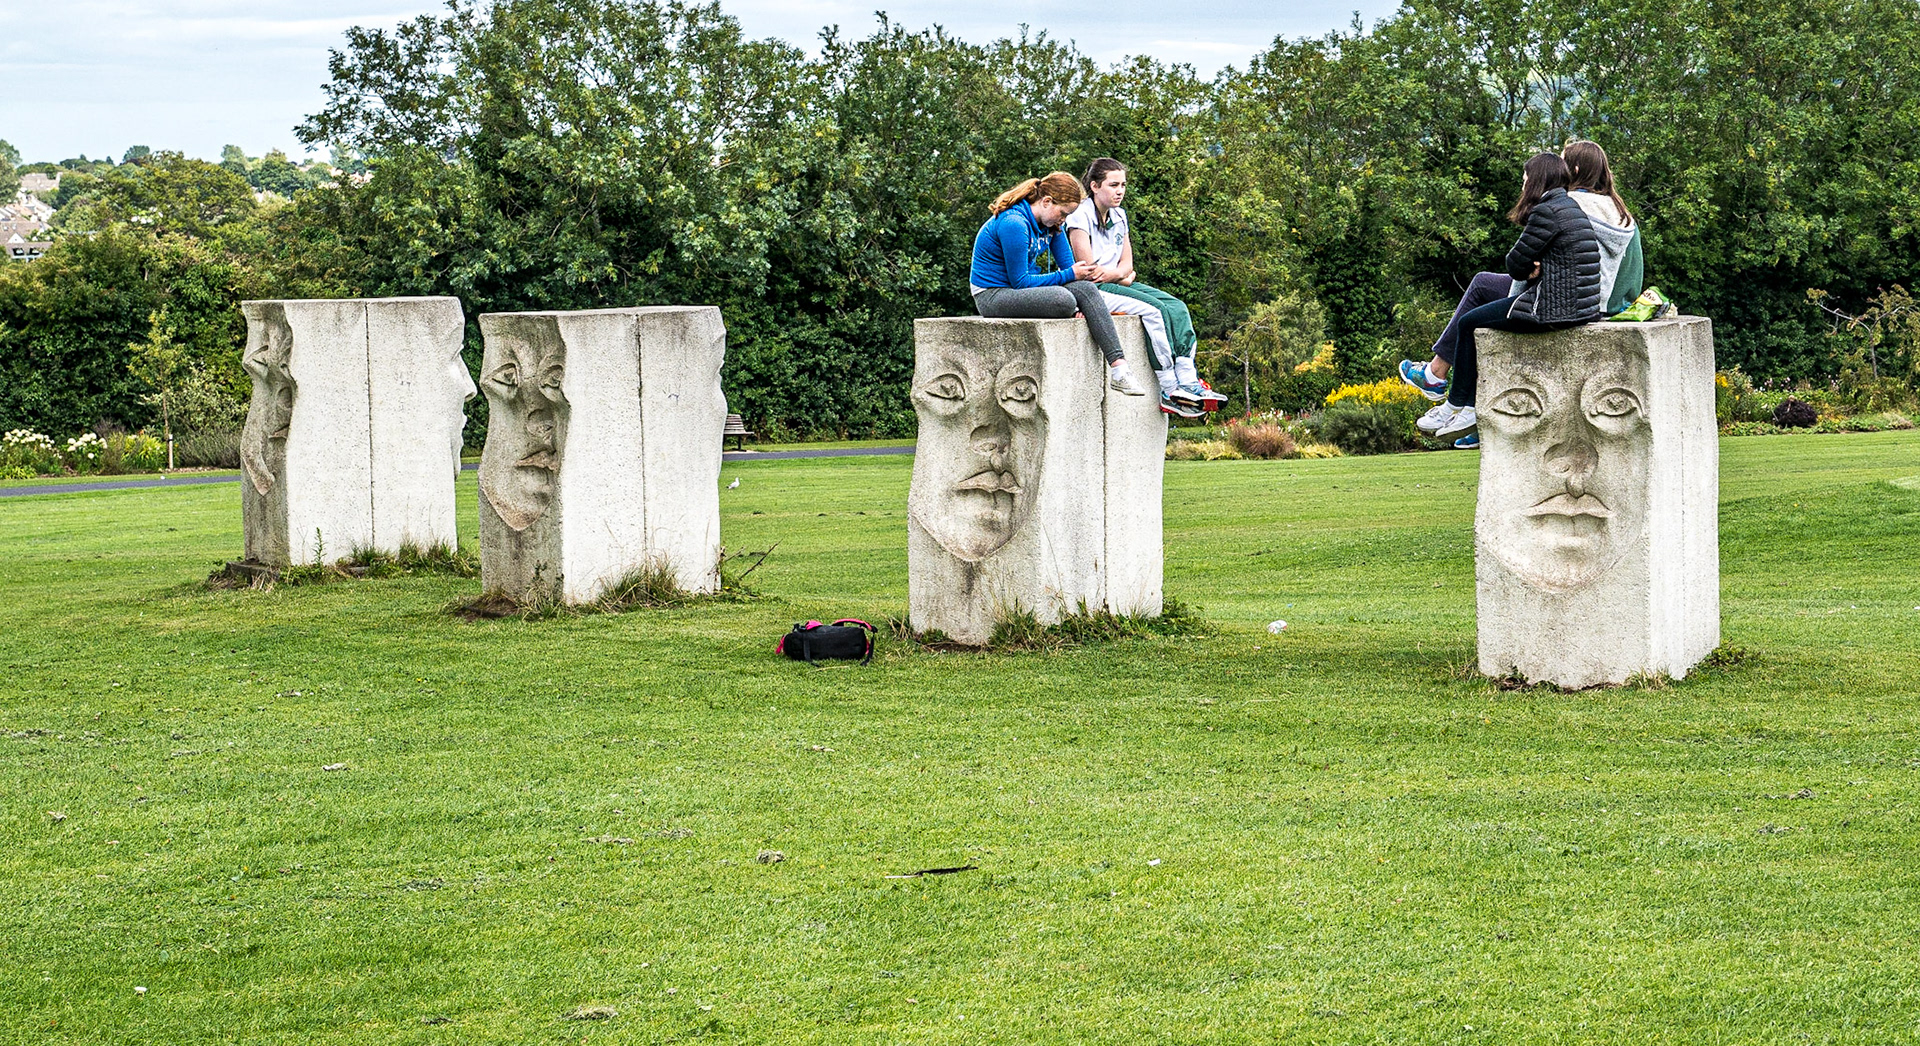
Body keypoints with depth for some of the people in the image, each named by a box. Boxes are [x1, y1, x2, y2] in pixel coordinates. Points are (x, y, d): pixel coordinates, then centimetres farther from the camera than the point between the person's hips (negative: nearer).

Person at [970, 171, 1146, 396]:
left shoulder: (1050, 224, 5)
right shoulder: (1013, 224, -23)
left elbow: (1067, 264, 11)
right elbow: (1020, 281, -21)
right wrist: (1069, 275, -19)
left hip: (1022, 287, 9)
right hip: (992, 295, -9)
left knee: (1086, 289, -15)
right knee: (1063, 300, -32)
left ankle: (1119, 369, -21)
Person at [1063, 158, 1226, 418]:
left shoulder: (1119, 216, 17)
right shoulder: (1080, 216, -10)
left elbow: (1127, 264, 14)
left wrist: (1114, 273, -10)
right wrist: (1122, 277, -3)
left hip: (1117, 284, 9)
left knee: (1177, 307, -13)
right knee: (1153, 309, -28)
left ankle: (1187, 383, -24)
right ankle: (1170, 391, -27)